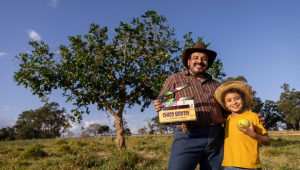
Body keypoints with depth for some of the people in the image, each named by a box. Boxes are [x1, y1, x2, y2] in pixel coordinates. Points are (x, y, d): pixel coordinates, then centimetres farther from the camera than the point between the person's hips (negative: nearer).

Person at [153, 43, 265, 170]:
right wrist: (159, 107, -18)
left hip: (216, 138, 4)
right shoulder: (175, 79, 11)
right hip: (188, 136, -4)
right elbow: (163, 105, 6)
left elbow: (225, 110, 23)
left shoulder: (216, 85, 21)